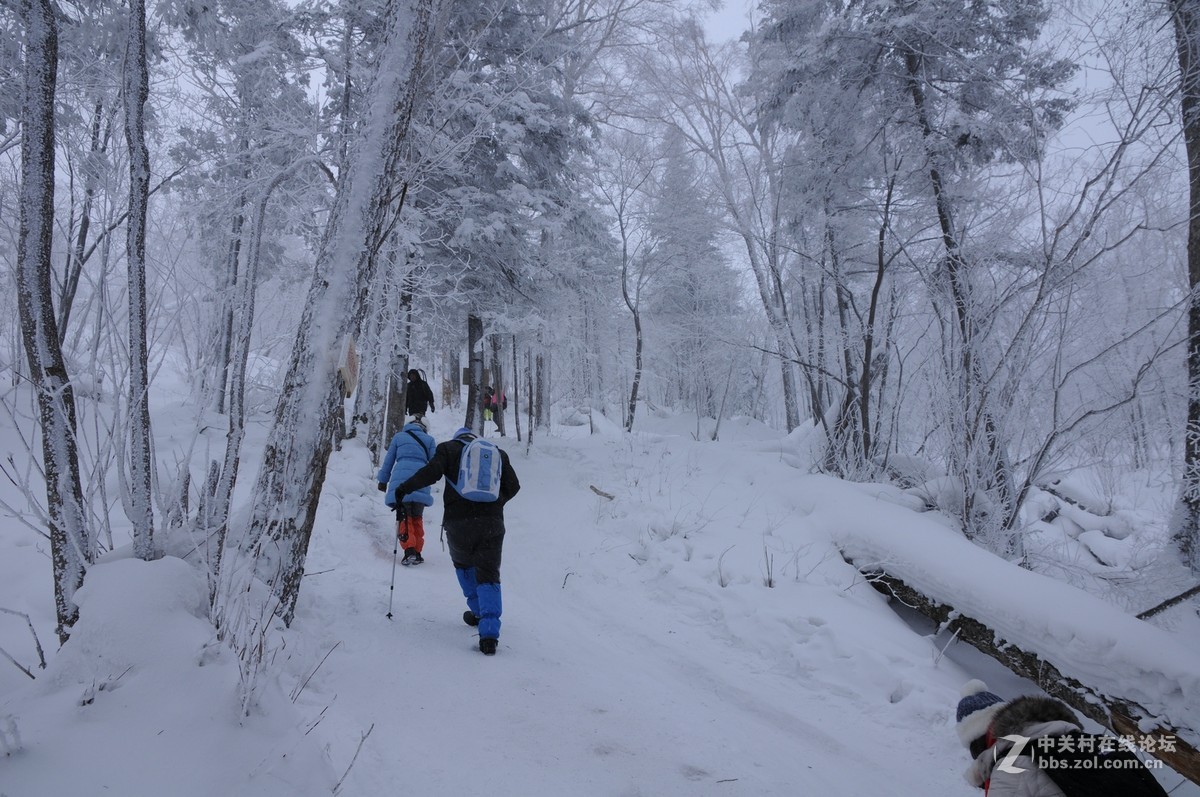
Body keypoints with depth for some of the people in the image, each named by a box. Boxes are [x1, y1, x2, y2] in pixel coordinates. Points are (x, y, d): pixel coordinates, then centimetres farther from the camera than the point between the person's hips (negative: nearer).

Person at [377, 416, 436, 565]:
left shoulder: (399, 437, 16)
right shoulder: (429, 440, 15)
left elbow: (388, 460, 18)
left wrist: (383, 481, 24)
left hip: (401, 481, -1)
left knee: (404, 517, -1)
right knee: (417, 518, 12)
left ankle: (409, 551, -18)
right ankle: (417, 553, 10)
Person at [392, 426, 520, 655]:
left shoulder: (449, 448, 8)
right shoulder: (497, 453, 16)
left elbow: (431, 472, -9)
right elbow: (513, 486, 15)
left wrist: (403, 488, 2)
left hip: (458, 523, -1)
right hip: (492, 524, 1)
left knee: (463, 564, 27)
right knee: (488, 576, 3)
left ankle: (478, 613, 33)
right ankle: (489, 633, -13)